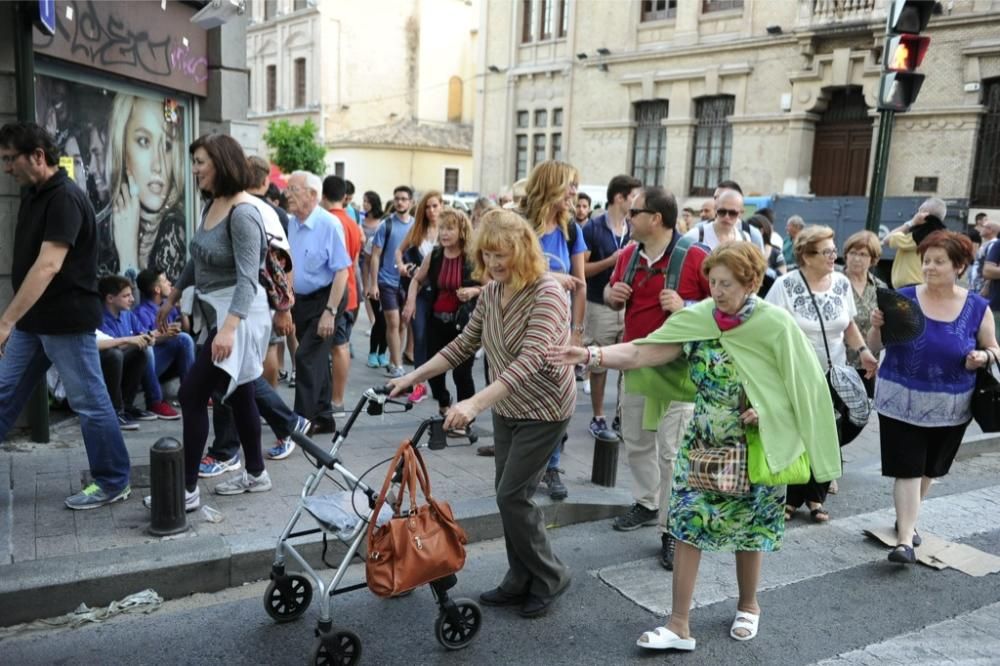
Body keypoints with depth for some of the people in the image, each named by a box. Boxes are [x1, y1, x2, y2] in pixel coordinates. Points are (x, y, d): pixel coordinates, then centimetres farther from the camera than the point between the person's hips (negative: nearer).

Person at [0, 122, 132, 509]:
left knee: (89, 402, 1)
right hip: (32, 318, 9)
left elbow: (49, 265, -27)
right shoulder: (32, 193, 10)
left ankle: (113, 483, 13)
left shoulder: (65, 199, -19)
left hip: (66, 320, -9)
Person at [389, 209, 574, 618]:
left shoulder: (547, 293, -24)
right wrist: (414, 376, -1)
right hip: (507, 408, 8)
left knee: (512, 495, -6)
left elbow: (529, 359, -35)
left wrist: (474, 404, -45)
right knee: (507, 494, 11)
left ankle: (550, 578, 14)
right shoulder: (491, 291, 0)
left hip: (544, 410, -7)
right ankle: (521, 581, 26)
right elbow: (464, 345, 7)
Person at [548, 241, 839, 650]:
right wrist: (592, 355, -31)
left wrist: (767, 412, -22)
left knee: (748, 528, 14)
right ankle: (679, 625, 9)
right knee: (687, 525, -1)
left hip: (754, 448, -2)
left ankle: (748, 606, 39)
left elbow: (804, 385, -7)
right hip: (703, 446, 2)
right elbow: (643, 353, -17)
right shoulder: (697, 319, -9)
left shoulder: (776, 325, -14)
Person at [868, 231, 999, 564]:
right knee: (907, 470, -6)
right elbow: (875, 346, -4)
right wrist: (877, 326, -25)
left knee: (930, 469, 19)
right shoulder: (903, 298, -8)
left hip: (950, 408, 3)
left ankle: (906, 517, 41)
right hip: (901, 402, -2)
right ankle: (905, 539, 0)